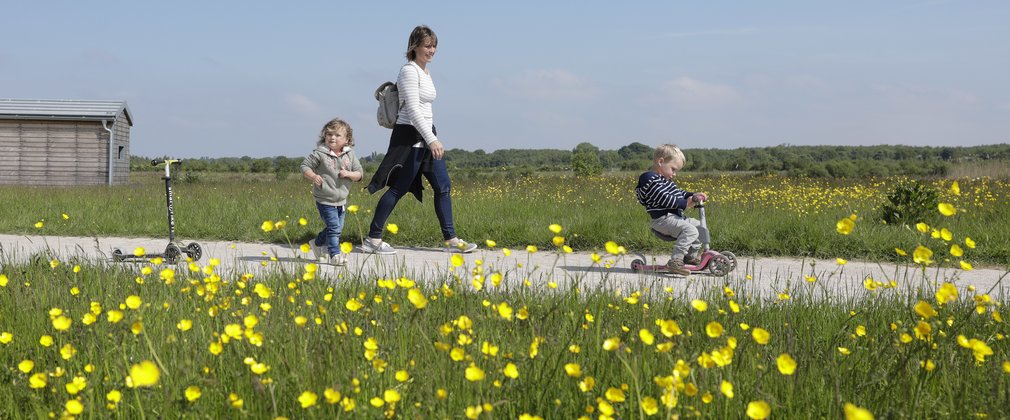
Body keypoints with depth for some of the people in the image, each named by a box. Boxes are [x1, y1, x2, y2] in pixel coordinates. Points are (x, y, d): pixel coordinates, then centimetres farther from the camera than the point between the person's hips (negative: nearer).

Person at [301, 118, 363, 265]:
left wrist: (349, 174, -16)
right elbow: (305, 166, -5)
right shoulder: (320, 154, -10)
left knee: (337, 228, 15)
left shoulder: (350, 155, 2)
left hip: (341, 201, 5)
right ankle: (334, 254, -2)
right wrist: (313, 176, -24)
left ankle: (318, 243, 38)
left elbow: (359, 174, 5)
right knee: (334, 227, -12)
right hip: (325, 200, -5)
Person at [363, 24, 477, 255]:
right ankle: (372, 239, 2)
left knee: (443, 186, 6)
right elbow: (412, 109, -21)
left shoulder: (425, 71, 15)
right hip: (410, 136, -9)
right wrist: (432, 140, -27)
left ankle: (451, 240, 10)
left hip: (426, 137, 9)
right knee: (399, 188, -5)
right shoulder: (410, 71, -13)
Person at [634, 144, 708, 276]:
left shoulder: (665, 180, 19)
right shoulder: (651, 180, -15)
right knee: (690, 230, -29)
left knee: (700, 226, 18)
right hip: (663, 219, -11)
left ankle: (690, 256, 25)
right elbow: (665, 198, -24)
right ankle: (675, 261, -32)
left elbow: (679, 193, 25)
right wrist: (685, 203, -22)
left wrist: (693, 196, 9)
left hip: (676, 217, 11)